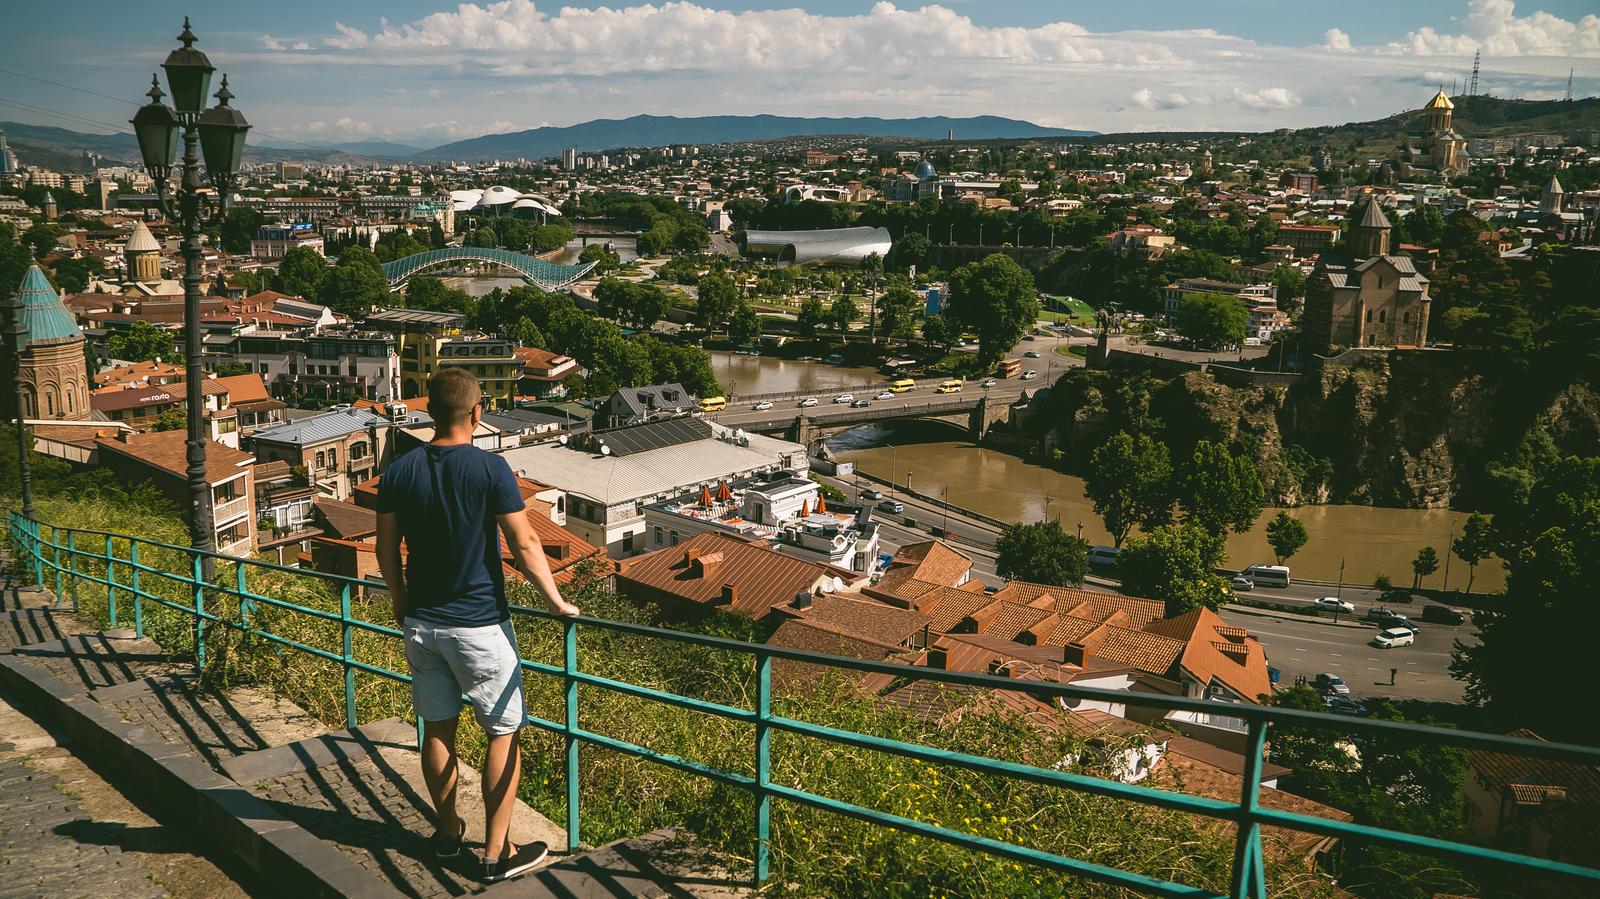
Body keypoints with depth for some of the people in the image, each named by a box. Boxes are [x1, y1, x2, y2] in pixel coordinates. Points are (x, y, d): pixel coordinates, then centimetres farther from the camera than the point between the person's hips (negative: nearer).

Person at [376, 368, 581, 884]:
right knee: (502, 734, 6)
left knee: (437, 728, 17)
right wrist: (557, 602, -2)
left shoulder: (400, 473, -2)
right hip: (479, 624, -5)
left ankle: (448, 832, 34)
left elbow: (387, 550, 6)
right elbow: (524, 545, -14)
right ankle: (497, 853, 11)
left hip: (421, 622, 5)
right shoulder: (490, 470, -15)